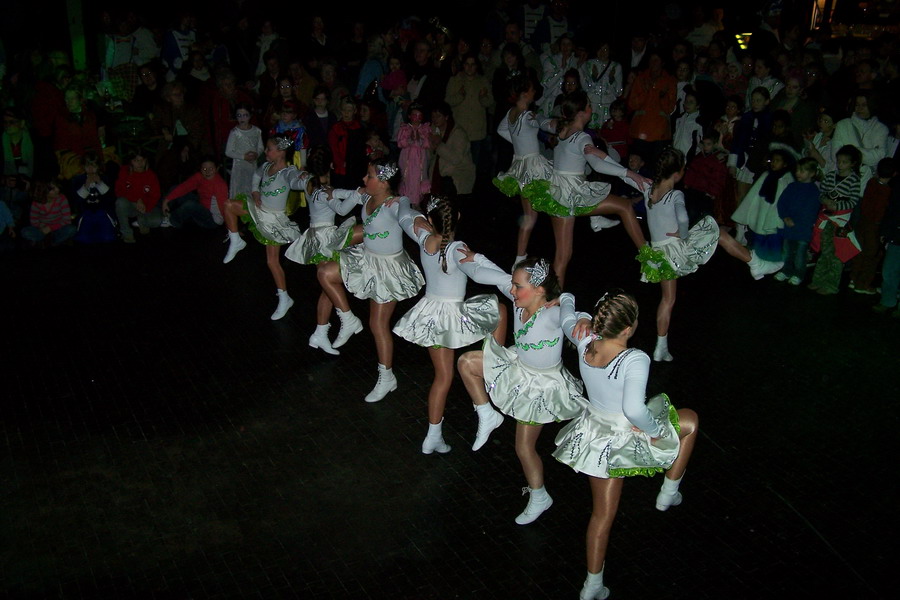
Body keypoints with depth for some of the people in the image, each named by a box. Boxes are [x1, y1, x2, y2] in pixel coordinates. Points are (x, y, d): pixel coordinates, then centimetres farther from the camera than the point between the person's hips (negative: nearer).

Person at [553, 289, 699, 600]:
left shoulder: (585, 343, -14)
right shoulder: (635, 360, -32)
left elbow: (566, 308, 6)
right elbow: (633, 409, -41)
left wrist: (583, 318, -11)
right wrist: (656, 428, -25)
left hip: (593, 433, 6)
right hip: (624, 440, -6)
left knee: (602, 513, 24)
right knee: (689, 419, 22)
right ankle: (669, 492, 32)